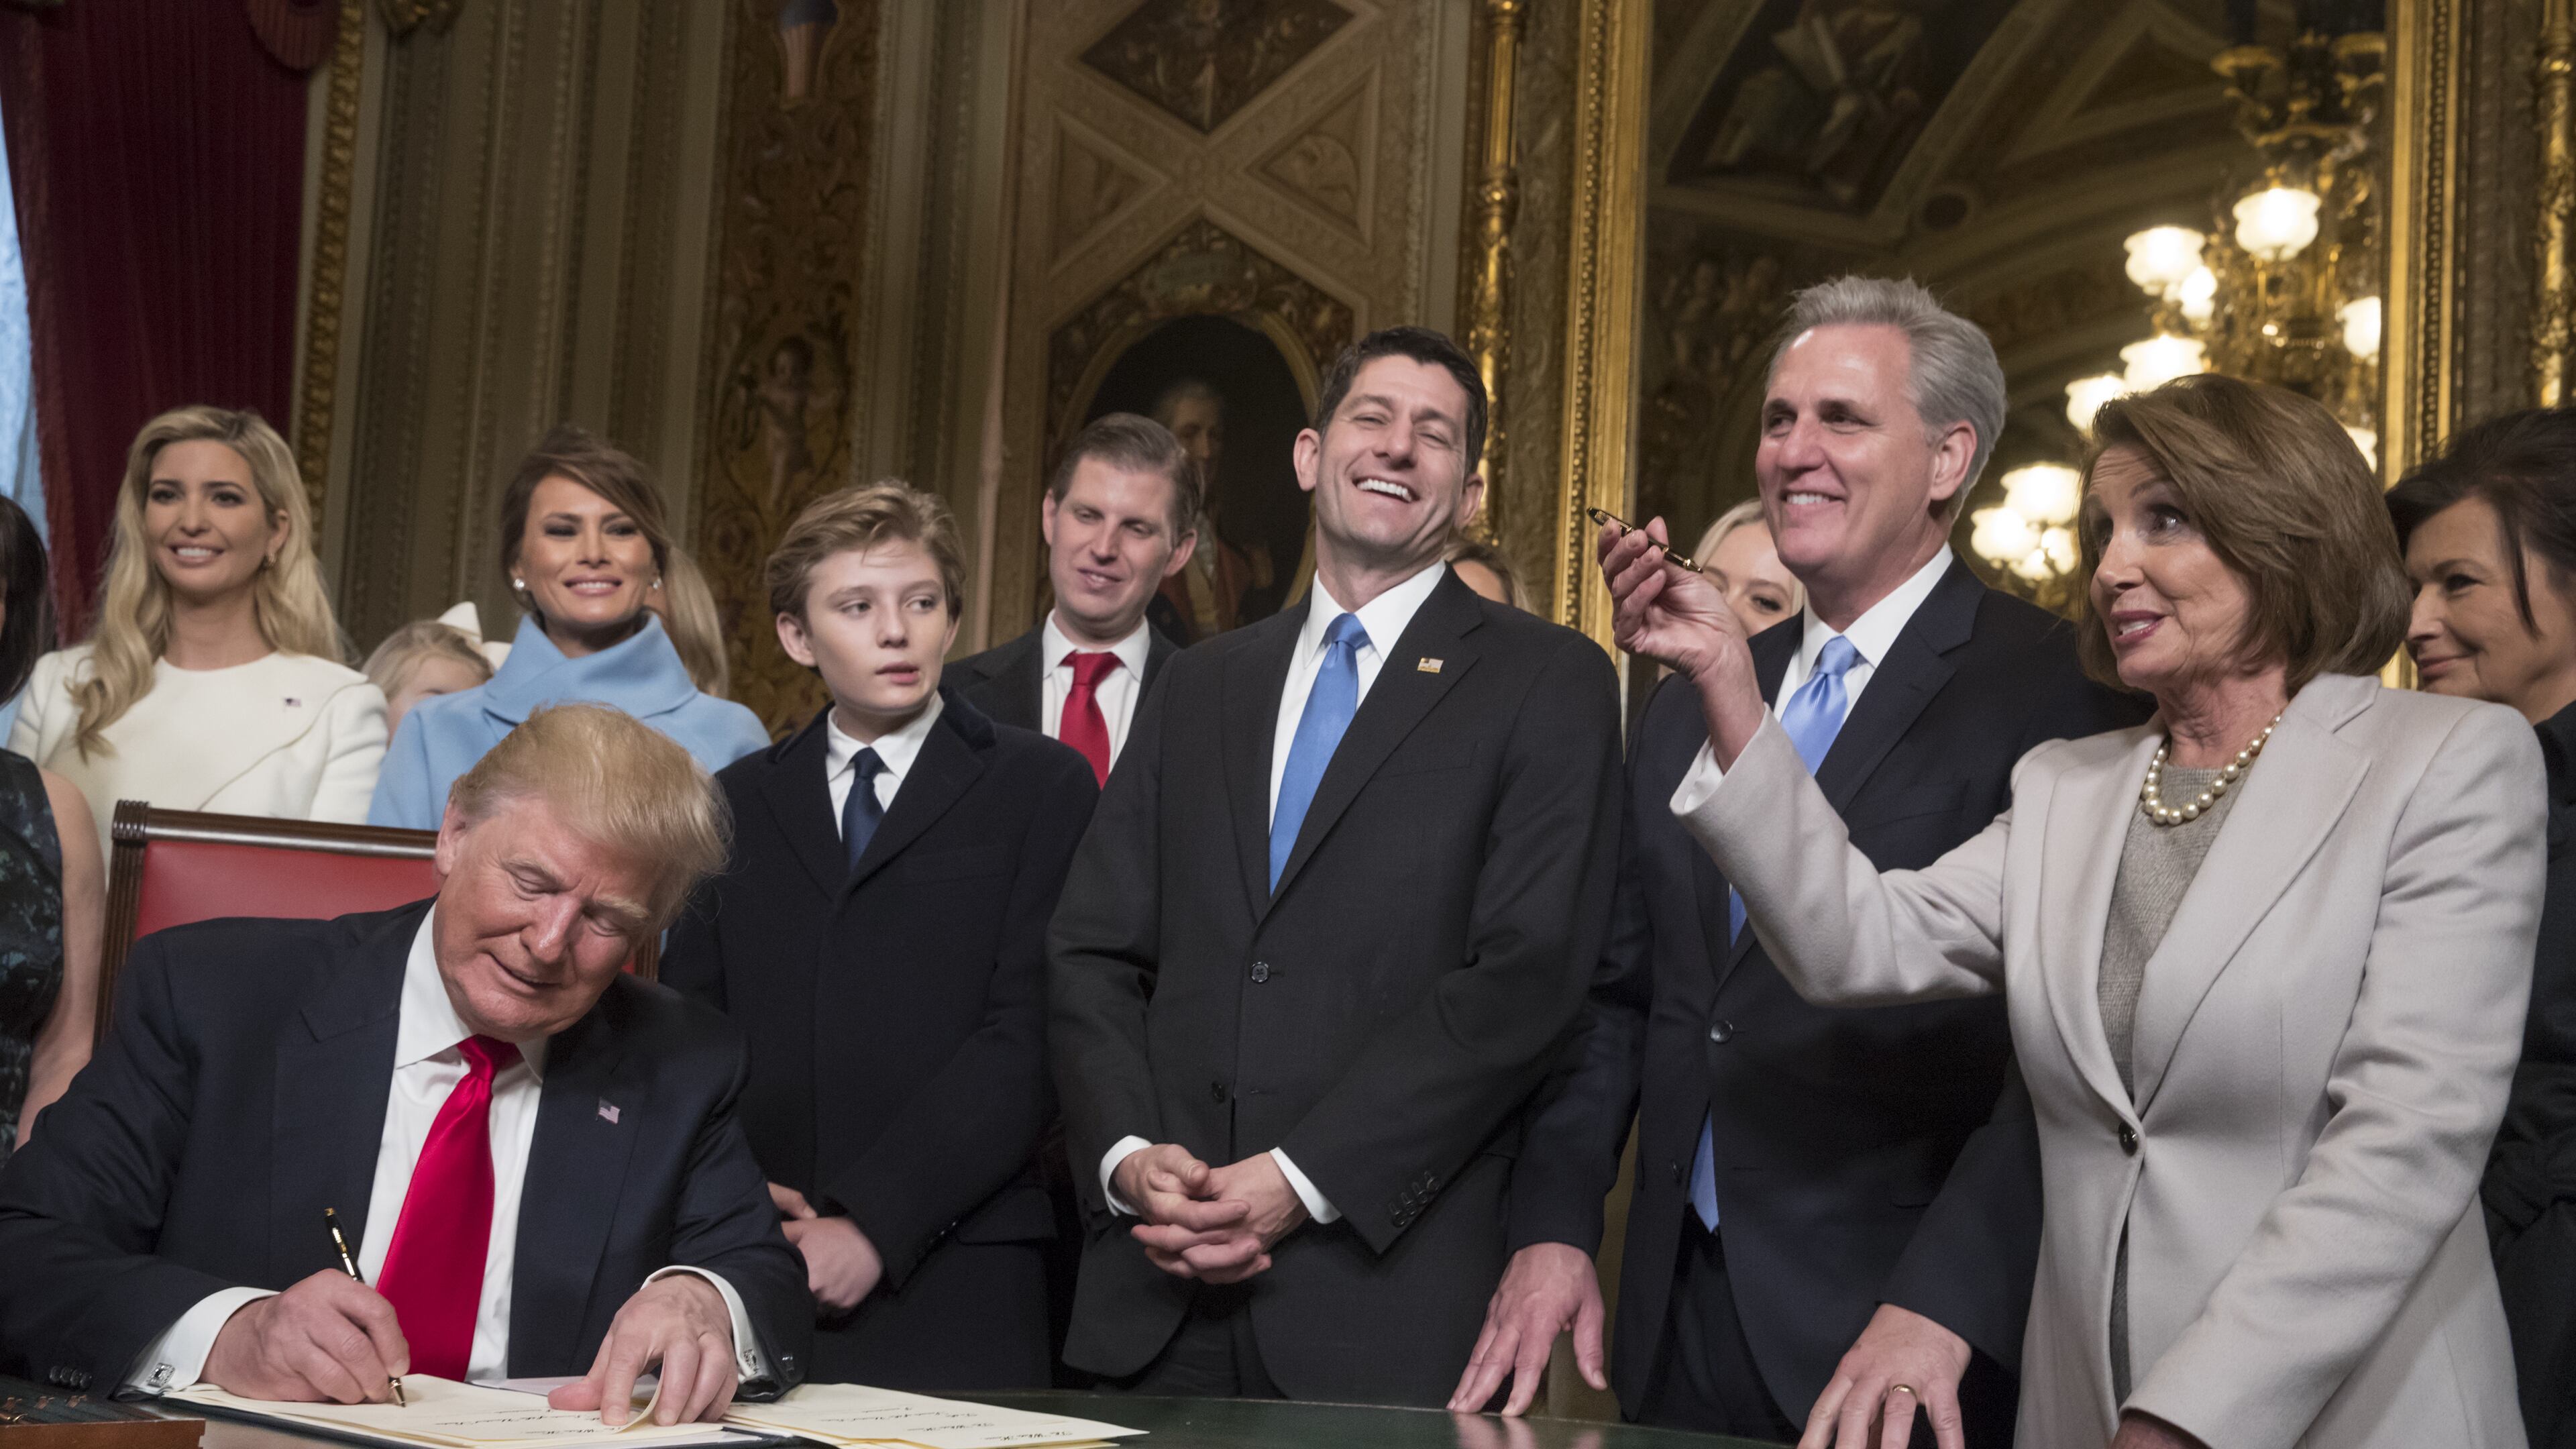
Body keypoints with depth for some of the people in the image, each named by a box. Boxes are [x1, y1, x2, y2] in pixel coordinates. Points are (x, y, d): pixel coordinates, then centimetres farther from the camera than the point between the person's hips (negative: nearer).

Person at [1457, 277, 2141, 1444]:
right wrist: (1554, 1228, 4)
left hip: (1903, 1351, -5)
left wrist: (1941, 1312, -24)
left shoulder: (2057, 695, -9)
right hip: (1675, 1314, 6)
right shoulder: (1688, 701, 12)